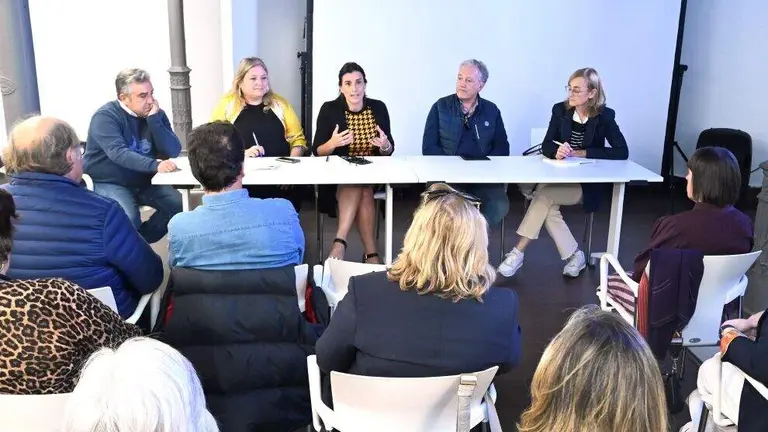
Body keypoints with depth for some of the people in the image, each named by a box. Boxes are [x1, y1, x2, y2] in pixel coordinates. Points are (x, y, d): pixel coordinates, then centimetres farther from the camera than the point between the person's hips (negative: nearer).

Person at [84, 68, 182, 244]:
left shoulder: (156, 114, 1)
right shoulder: (106, 117, -15)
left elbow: (173, 152, -10)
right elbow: (119, 154, -31)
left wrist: (154, 120, -20)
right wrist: (155, 165, -44)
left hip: (144, 182, 6)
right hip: (109, 183, -5)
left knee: (180, 205, -13)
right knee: (129, 219, -31)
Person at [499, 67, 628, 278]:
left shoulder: (605, 116, -6)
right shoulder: (560, 110, 1)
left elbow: (622, 152, -13)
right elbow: (546, 146, -3)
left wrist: (580, 153, -16)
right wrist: (557, 151, -28)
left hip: (587, 184, -3)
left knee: (542, 196, -28)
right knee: (547, 207, -28)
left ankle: (518, 253, -23)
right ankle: (574, 255, -11)